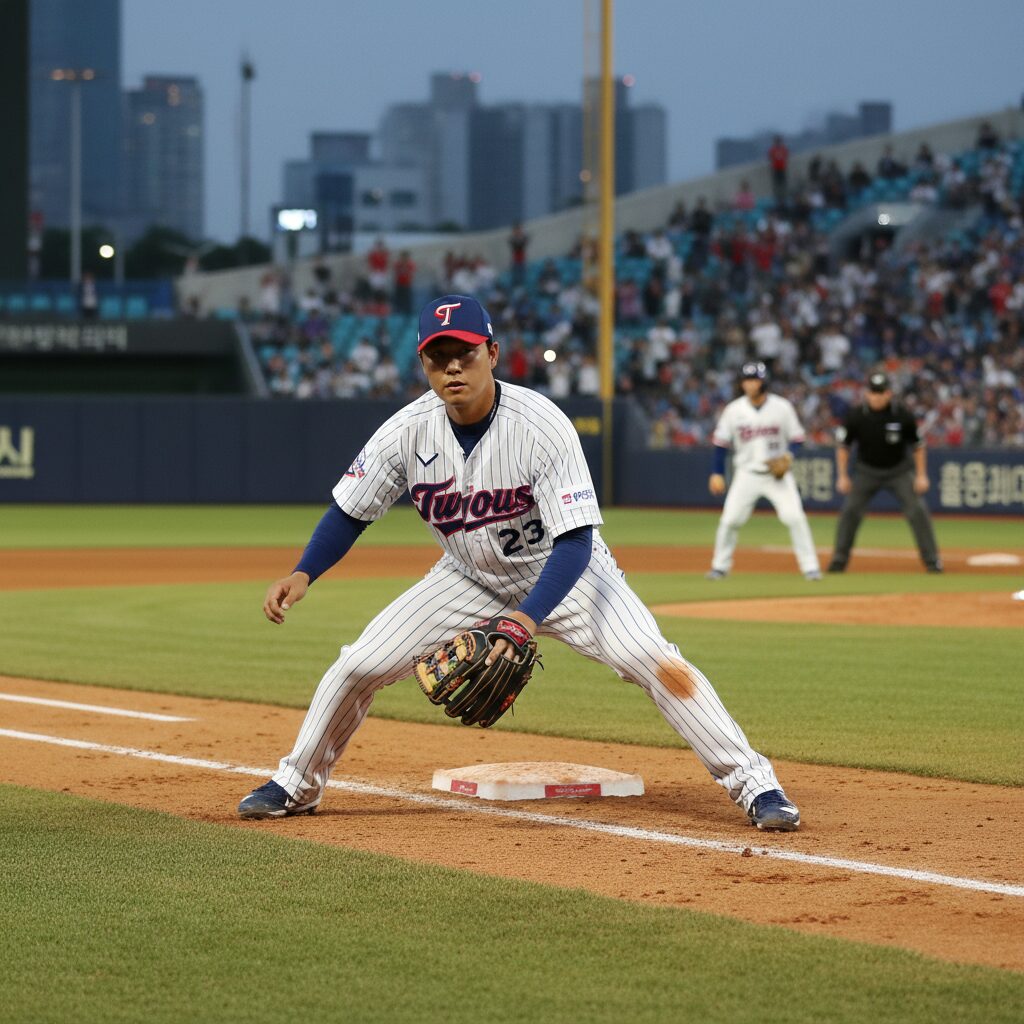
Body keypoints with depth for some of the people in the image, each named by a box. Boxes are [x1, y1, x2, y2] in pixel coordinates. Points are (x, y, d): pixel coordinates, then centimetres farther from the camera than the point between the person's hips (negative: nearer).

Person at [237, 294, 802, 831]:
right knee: (357, 665, -4)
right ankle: (296, 786, 19)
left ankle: (753, 783, -14)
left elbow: (575, 542, -30)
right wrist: (303, 574, -23)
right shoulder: (408, 430, -18)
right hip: (469, 580, 4)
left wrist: (527, 617, -45)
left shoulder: (542, 426, -29)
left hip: (561, 574, -3)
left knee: (657, 662, -23)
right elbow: (351, 511, -6)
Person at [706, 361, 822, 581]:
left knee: (794, 517, -12)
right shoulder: (733, 410, -4)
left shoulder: (782, 407, -7)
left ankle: (810, 567, -4)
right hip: (747, 474, 1)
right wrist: (717, 473, 2)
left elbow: (797, 437, 1)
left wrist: (789, 454, -19)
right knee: (730, 519, -4)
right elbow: (721, 442, 4)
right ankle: (720, 566, 13)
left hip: (778, 474, -1)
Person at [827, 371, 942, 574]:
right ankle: (839, 560, 4)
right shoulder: (856, 415, -16)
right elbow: (843, 445, -3)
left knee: (917, 510, -11)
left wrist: (921, 475, -7)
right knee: (850, 510, -9)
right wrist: (842, 476, -6)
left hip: (899, 471, -1)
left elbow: (917, 445, -5)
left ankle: (932, 560, -2)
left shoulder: (903, 414, -17)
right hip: (867, 471, 1)